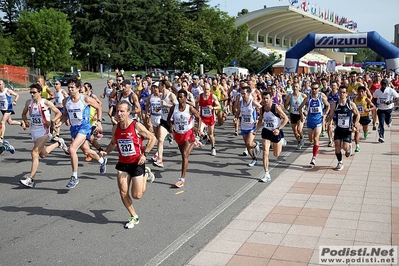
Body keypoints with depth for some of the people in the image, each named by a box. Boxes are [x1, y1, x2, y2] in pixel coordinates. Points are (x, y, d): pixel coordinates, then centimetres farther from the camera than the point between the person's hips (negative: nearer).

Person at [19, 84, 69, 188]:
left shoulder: (46, 103, -11)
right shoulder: (28, 103, 3)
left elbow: (59, 113, -4)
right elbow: (24, 114, 19)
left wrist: (51, 121, -18)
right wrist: (26, 121, -2)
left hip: (44, 131, -7)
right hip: (34, 131, 7)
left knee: (34, 153, -17)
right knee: (43, 154, 20)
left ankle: (30, 179, -14)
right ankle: (59, 143, 45)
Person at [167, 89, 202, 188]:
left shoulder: (190, 108, -13)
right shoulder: (173, 108, -7)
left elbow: (198, 118, 2)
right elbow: (169, 119, 8)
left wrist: (198, 128, -14)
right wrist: (171, 125, -13)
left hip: (188, 133, -5)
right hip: (178, 134, 5)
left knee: (184, 155, -16)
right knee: (183, 154, 23)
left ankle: (182, 179, -14)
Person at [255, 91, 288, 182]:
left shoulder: (276, 107, -18)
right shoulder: (262, 109, -3)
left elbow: (286, 118, -14)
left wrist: (279, 129, -23)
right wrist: (256, 129, -3)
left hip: (276, 132, -3)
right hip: (266, 131, 3)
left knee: (276, 155, 13)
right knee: (265, 152, -13)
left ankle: (281, 141, 46)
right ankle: (267, 174, -8)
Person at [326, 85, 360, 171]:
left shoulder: (351, 104, -5)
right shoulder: (335, 105, 0)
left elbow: (357, 115, 6)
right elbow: (330, 116, 6)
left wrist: (354, 125, -4)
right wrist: (327, 120, -16)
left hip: (347, 129, -2)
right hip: (338, 129, 2)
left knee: (345, 147, -12)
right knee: (337, 146, -1)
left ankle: (349, 149, 27)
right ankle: (340, 163, 17)